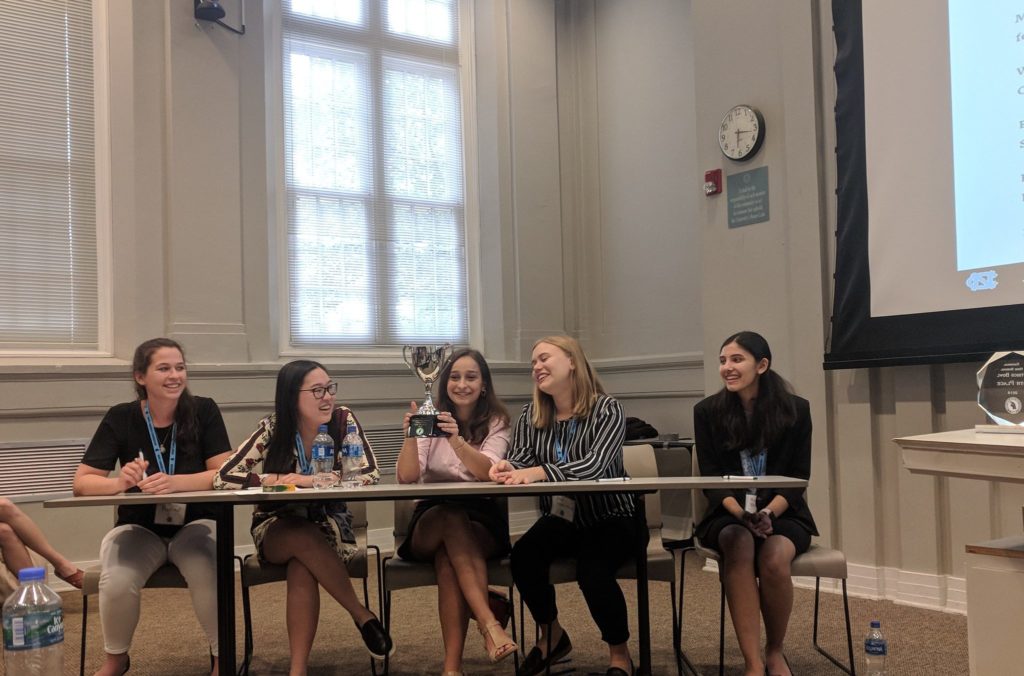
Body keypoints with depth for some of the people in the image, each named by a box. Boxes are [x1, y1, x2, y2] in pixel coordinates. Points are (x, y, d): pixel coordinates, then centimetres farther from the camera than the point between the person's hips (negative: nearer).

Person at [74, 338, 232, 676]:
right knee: (116, 584, -28)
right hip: (139, 528, 1)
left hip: (194, 524, -1)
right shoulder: (121, 418, -5)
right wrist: (121, 483, -32)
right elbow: (82, 482, -9)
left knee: (209, 576, -32)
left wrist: (174, 483, -32)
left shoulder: (203, 411, -6)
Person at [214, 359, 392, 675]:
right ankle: (363, 615, -21)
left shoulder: (343, 420, -11)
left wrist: (311, 480, -28)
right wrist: (277, 479, -27)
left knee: (302, 566, -34)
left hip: (329, 522, 0)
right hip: (277, 527, 0)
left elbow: (371, 475, -20)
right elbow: (223, 477, -17)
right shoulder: (273, 429, -13)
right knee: (305, 539, -36)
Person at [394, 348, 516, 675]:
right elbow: (406, 477, -9)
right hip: (432, 521, 1)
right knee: (451, 518, -35)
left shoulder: (496, 422, 3)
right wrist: (410, 436, -28)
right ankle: (489, 623, -42)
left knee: (447, 557, -33)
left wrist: (456, 440, -34)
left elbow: (488, 472, -17)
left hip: (482, 520, 0)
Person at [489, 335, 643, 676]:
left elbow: (595, 464, -28)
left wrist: (538, 472, -42)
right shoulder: (531, 415, 4)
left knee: (592, 568, -33)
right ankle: (551, 635, 5)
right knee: (522, 556, -24)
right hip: (561, 518, 5)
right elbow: (521, 460, -6)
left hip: (611, 517, -4)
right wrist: (507, 468, -32)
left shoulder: (606, 409, -12)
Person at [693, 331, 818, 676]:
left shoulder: (795, 409, 0)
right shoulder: (707, 411, 1)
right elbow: (711, 479, -2)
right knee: (739, 544, -35)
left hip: (782, 513, 0)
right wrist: (741, 513, -21)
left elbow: (797, 477, -2)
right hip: (728, 515, 0)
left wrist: (769, 512, -21)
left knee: (774, 557, -33)